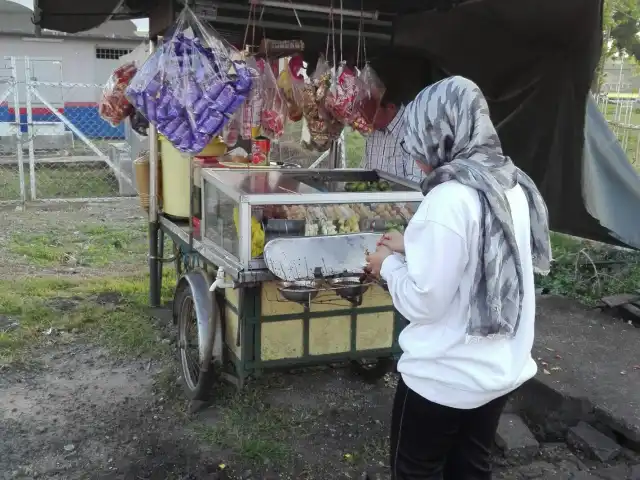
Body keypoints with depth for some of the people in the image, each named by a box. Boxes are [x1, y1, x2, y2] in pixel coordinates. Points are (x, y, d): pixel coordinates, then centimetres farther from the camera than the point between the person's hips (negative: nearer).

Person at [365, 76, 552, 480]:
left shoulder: (450, 200, -26)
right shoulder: (514, 187, -1)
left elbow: (422, 302, -22)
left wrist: (390, 262, -5)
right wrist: (413, 247, 9)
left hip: (446, 378, -7)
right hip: (503, 369, 7)